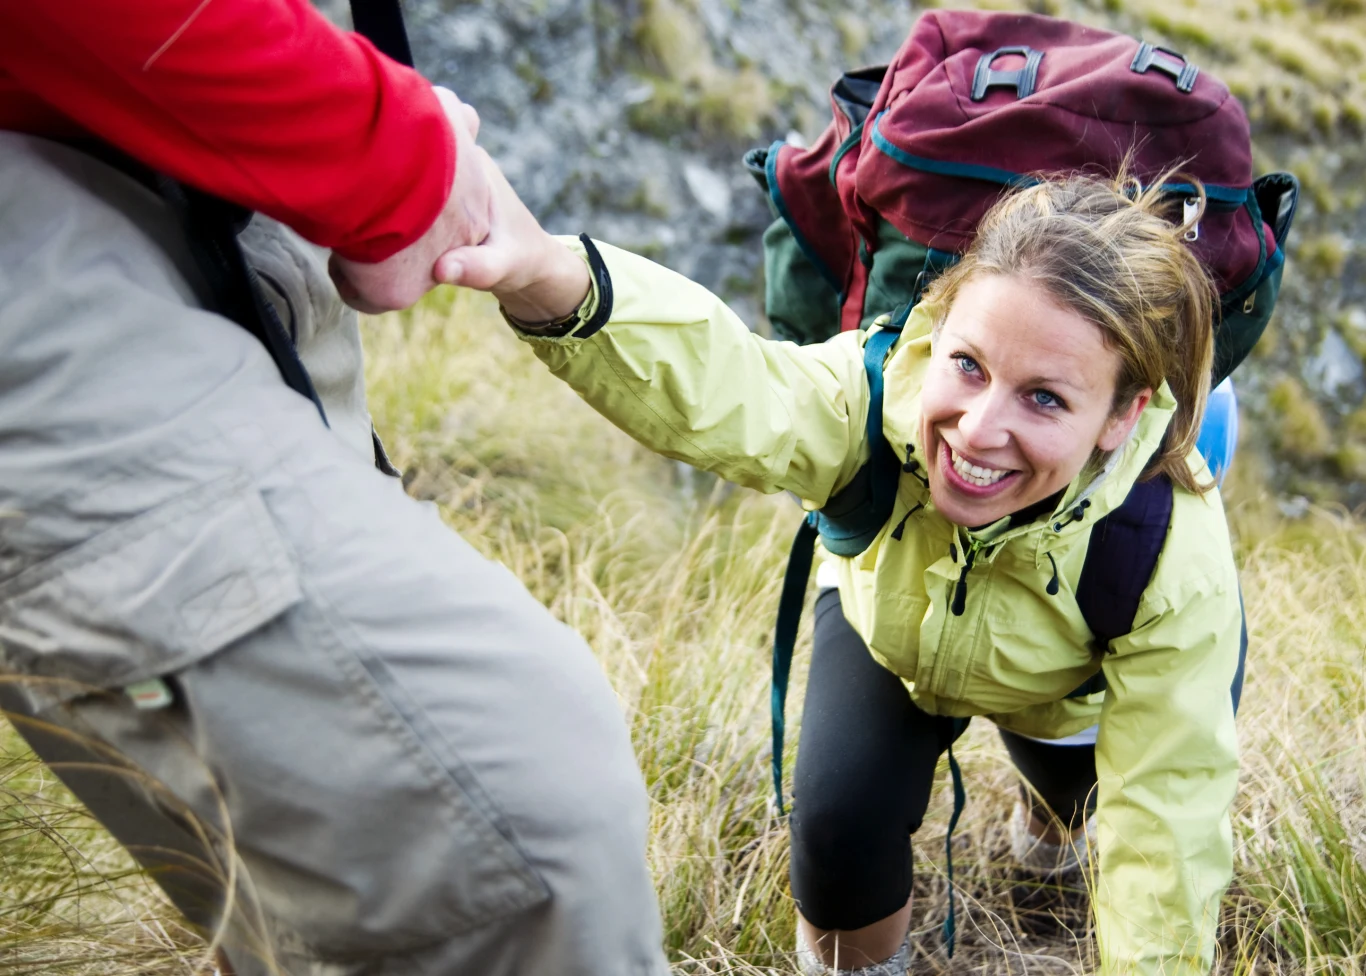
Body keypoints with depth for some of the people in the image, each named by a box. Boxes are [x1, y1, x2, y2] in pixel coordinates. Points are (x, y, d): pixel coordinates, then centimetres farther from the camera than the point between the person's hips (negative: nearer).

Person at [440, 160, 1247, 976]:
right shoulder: (892, 384, -40)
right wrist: (551, 282, -81)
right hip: (891, 626, -1)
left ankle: (1060, 806, 34)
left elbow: (1168, 817, -30)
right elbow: (725, 394, -62)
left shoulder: (1176, 566, -39)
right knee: (840, 821, -17)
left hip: (1072, 684, 2)